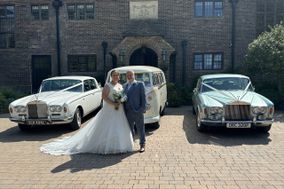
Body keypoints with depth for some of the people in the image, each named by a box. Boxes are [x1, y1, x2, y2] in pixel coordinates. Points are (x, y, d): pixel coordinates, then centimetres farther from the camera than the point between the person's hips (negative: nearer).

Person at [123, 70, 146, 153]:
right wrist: (123, 110, 2)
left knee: (140, 129, 5)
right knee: (129, 129, 12)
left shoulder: (140, 84, 4)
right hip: (128, 111, 4)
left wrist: (143, 108, -11)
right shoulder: (124, 86, 16)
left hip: (137, 111, -4)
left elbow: (143, 97, -2)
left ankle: (142, 145, 16)